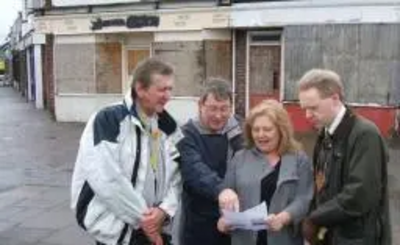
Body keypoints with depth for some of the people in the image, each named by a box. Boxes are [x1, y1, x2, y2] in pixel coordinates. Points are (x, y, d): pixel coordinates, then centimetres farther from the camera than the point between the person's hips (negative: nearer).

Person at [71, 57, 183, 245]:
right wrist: (142, 216, -16)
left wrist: (164, 209, -13)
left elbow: (176, 176, 4)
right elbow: (106, 179, -23)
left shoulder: (168, 126, 4)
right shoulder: (108, 121, -16)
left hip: (154, 228, 6)